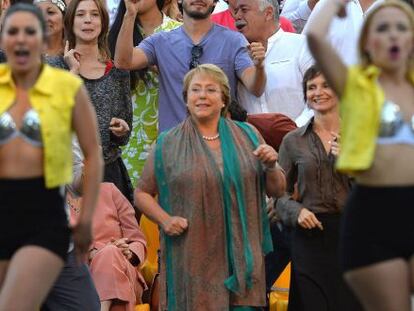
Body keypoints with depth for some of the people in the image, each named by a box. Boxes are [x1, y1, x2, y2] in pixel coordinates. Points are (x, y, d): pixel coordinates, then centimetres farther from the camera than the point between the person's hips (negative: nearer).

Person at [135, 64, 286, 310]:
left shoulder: (247, 136, 10)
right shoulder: (168, 145, 6)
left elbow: (277, 190, 13)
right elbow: (142, 193, 9)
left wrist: (271, 166, -7)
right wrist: (165, 219, -8)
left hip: (241, 258, 1)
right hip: (192, 260, -1)